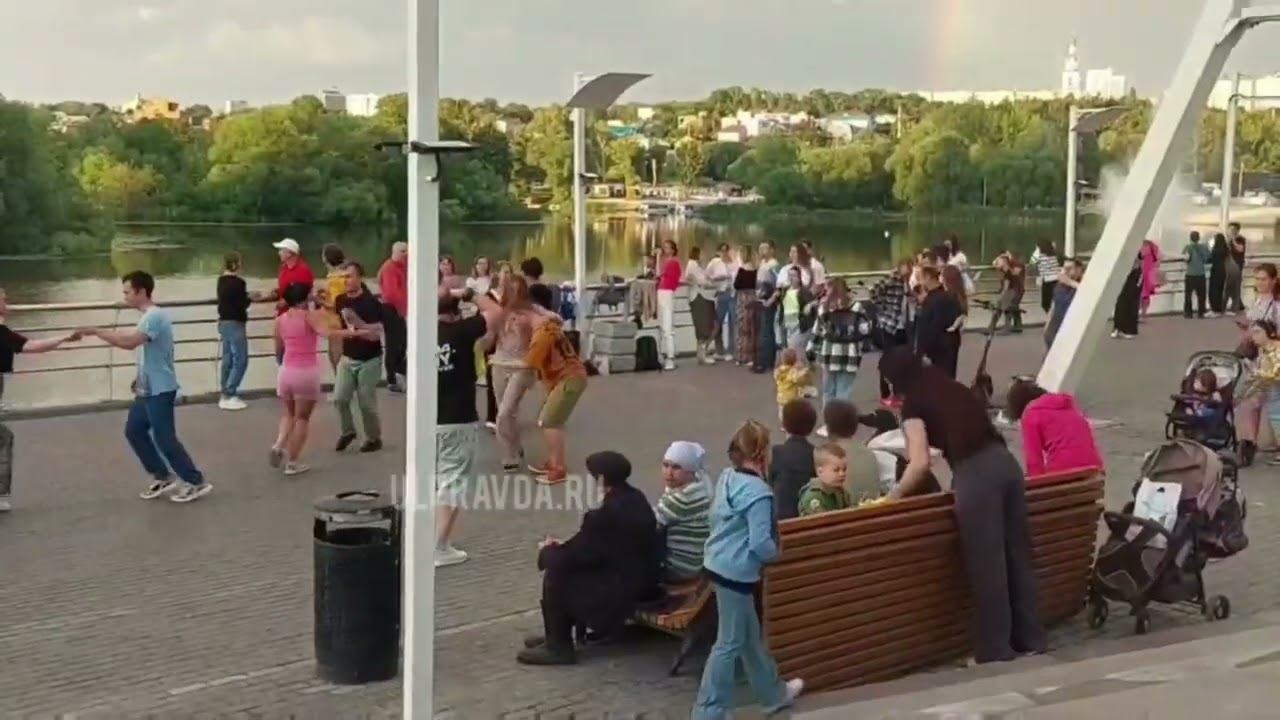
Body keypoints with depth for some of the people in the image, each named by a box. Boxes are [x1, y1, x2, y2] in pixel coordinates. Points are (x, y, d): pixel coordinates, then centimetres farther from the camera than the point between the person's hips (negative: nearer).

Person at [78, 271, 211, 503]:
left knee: (164, 439, -6)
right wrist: (139, 379, 17)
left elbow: (130, 342, -34)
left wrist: (96, 332, -28)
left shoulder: (154, 317, -21)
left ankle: (197, 483, 3)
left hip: (160, 390, -10)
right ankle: (163, 478, 20)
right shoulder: (148, 317, 13)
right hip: (148, 389, 10)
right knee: (134, 431, 13)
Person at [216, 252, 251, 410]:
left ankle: (225, 394, 14)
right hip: (235, 324, -9)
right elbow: (242, 304, -16)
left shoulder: (222, 280, 9)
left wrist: (246, 296, 12)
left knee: (228, 360, 13)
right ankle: (229, 395, -7)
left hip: (224, 322, 9)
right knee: (240, 360, -5)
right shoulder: (238, 282, -16)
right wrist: (250, 298, 2)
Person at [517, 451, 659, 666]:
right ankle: (557, 635, 24)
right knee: (562, 564, 15)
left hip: (622, 587, -10)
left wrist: (547, 551, 4)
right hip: (639, 575, 10)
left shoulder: (608, 513, -26)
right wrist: (561, 547, 13)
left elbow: (577, 553, -16)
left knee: (556, 576, -3)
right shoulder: (635, 499, 4)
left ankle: (558, 646, 8)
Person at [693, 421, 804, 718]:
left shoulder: (727, 478, 3)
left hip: (719, 564, 9)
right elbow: (761, 544, -22)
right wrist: (776, 554, -2)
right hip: (737, 571, -9)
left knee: (750, 636, 22)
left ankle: (773, 693, 37)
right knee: (730, 643, 3)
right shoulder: (758, 492, -22)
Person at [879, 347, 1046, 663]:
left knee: (986, 563, 1)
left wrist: (893, 496, 4)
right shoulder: (952, 388, 23)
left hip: (975, 474, -7)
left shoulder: (913, 403, 2)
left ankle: (995, 648, 9)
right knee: (1017, 553, 14)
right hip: (1004, 462, 7)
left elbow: (920, 464, -8)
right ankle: (1030, 637, 24)